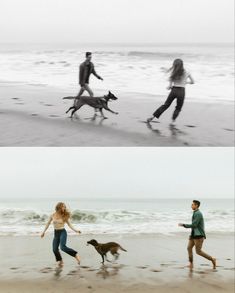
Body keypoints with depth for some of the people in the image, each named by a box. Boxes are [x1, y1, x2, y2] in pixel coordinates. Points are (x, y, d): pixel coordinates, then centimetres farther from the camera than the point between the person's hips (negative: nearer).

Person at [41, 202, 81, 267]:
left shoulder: (65, 216, -3)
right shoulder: (53, 215, 2)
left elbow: (69, 224, 1)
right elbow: (48, 224, 14)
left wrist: (75, 230, -11)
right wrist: (44, 232, 15)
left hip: (62, 232, -4)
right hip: (56, 233, 4)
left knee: (63, 247, -23)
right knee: (55, 249, -1)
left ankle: (76, 255, -15)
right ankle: (60, 261, 21)